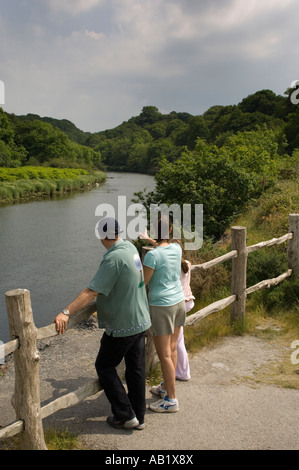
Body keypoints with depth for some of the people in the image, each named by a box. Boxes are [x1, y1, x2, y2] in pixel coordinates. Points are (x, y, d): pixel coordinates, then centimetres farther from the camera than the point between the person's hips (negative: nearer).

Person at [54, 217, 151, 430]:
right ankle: (139, 416, 28)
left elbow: (92, 292, -31)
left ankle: (125, 415, 14)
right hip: (140, 320, 8)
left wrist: (66, 313, -33)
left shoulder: (113, 258, -24)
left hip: (122, 326, -8)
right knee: (136, 368, 16)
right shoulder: (130, 247, 2)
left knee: (105, 366, 10)